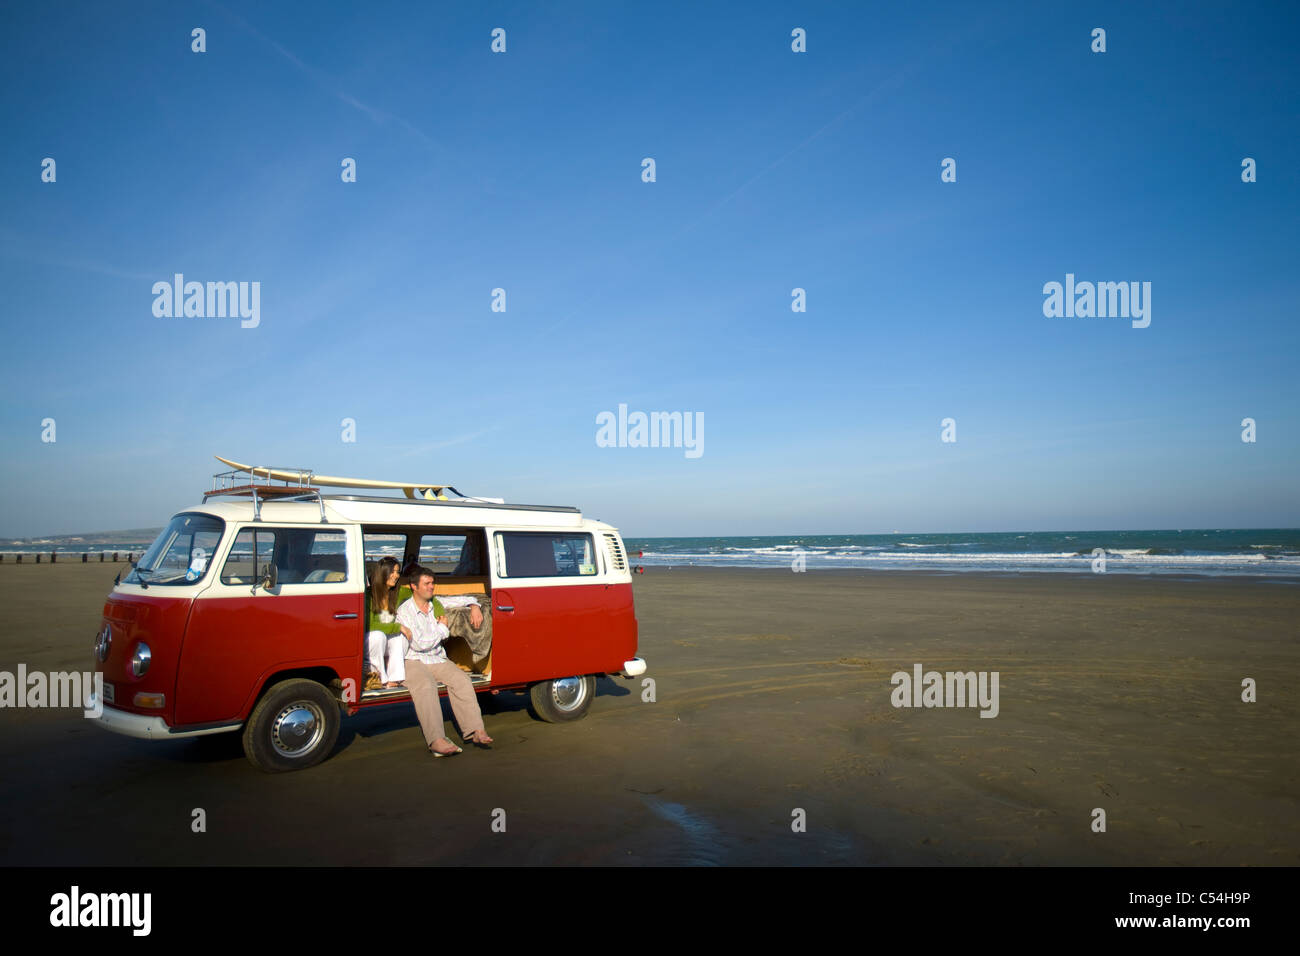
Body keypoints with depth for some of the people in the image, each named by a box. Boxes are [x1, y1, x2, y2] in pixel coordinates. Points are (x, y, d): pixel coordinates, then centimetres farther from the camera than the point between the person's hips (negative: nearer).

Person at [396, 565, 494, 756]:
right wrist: (442, 627, -4)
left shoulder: (437, 603, 11)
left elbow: (463, 599, 25)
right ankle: (436, 741, -43)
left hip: (438, 660, 5)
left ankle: (476, 731, -27)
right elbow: (420, 644, -14)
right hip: (414, 661, -5)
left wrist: (475, 606, 3)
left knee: (461, 679, -23)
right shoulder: (404, 611, -6)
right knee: (426, 687, -35)